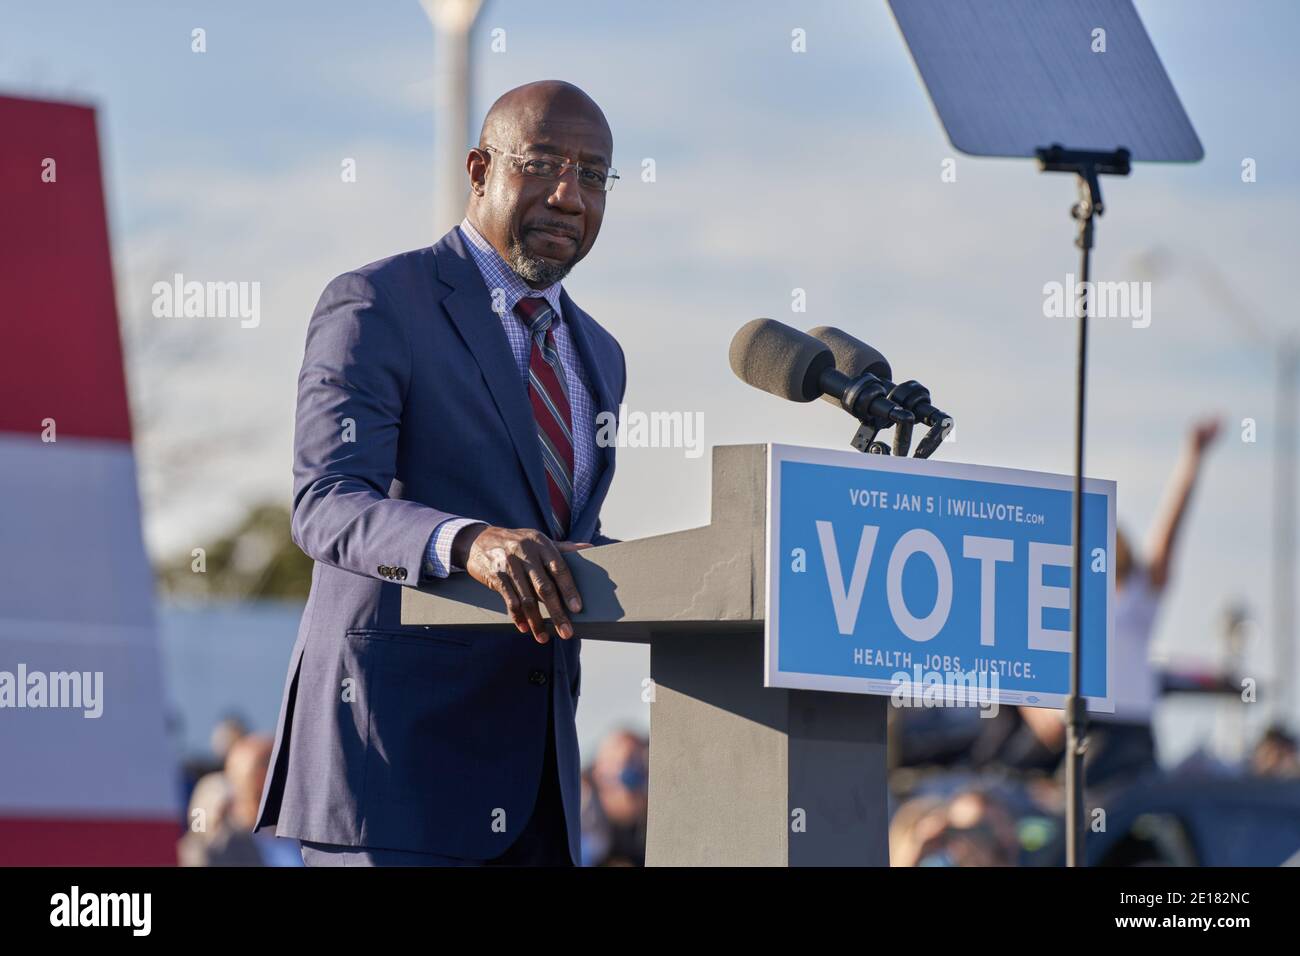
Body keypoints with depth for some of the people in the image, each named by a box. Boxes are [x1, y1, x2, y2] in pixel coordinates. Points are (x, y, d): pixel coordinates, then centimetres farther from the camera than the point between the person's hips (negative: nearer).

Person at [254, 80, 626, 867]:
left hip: (535, 773, 7)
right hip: (397, 755, -7)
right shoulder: (375, 307, -5)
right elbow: (326, 505, -18)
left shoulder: (595, 356, 20)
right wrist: (470, 542, -37)